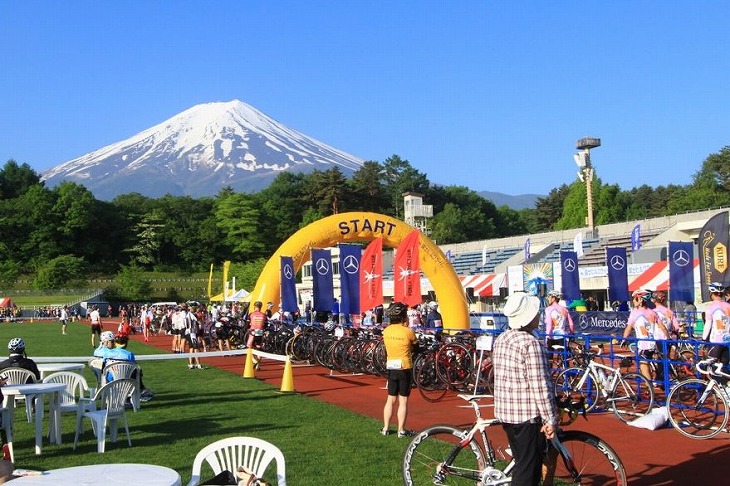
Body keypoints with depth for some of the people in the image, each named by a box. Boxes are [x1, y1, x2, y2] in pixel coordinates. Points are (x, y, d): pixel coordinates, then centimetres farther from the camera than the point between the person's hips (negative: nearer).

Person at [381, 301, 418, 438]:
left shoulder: (386, 331, -1)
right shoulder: (408, 331, -15)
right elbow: (414, 345, 1)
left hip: (391, 369, 5)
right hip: (405, 369, -5)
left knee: (390, 399, 15)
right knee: (403, 401, 3)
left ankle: (385, 428, 19)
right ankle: (401, 430, 7)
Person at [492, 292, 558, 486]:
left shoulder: (501, 339, 7)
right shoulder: (530, 343, -19)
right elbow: (540, 386, -20)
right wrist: (550, 419, -14)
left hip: (504, 411, 8)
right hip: (528, 415, -8)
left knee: (521, 464, 20)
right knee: (529, 470, 2)